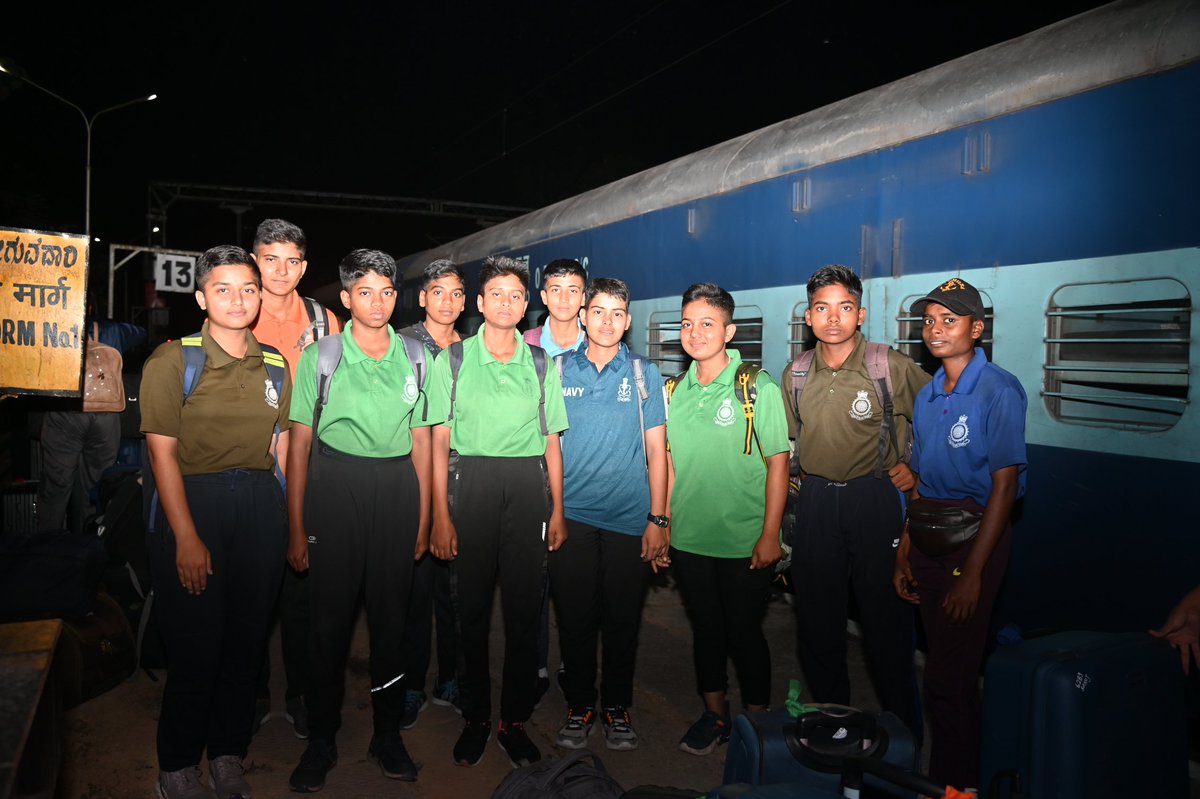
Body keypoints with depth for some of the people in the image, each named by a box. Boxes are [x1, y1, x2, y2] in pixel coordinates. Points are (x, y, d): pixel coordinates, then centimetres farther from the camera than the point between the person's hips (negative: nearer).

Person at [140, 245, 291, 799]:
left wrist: (291, 521, 6)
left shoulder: (275, 365, 8)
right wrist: (187, 536, -14)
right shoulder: (172, 359, -4)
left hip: (260, 503, 4)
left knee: (248, 639, 9)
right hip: (193, 499, -4)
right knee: (195, 647, 1)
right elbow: (162, 452, -9)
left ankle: (227, 754, 28)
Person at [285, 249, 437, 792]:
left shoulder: (414, 358, 7)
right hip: (335, 484, -2)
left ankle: (388, 735, 25)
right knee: (331, 614, 3)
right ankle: (321, 741, 21)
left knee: (391, 613, 9)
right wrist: (297, 528, -2)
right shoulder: (321, 356, 1)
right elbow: (300, 442, 1)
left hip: (396, 487, 2)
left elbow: (421, 441, 10)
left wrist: (423, 519, 7)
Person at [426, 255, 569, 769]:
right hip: (471, 481, -1)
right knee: (471, 606, 5)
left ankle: (514, 719, 19)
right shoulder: (452, 360, 4)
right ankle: (475, 717, 21)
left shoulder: (542, 364, 9)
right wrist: (441, 515, -5)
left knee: (525, 607, 5)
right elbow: (439, 441, 1)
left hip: (528, 485, 2)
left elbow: (552, 441, 11)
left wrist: (557, 511, 6)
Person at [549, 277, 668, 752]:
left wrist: (658, 519, -2)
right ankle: (579, 704, 24)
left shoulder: (644, 375, 4)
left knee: (623, 618, 8)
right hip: (571, 516, 0)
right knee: (574, 616, 7)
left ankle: (616, 706, 25)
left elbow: (656, 451, 4)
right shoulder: (559, 370, 5)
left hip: (629, 517, 0)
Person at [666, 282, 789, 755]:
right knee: (705, 628, 15)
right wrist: (662, 525, 8)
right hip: (688, 539, 4)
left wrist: (770, 535, -13)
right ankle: (714, 716, 34)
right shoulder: (676, 390, 4)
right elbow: (670, 463, 11)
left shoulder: (758, 387, -9)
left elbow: (778, 463, -9)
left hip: (744, 542, -4)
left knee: (744, 633, 7)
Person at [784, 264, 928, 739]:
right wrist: (804, 477, 10)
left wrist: (918, 468, -1)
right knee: (816, 614, 11)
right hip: (815, 500, 4)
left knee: (886, 614, 2)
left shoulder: (892, 367, -8)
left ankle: (903, 730, 20)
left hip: (875, 498, -4)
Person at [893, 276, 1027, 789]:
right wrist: (904, 551, 11)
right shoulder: (928, 396, 10)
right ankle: (964, 769, 34)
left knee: (947, 676, -3)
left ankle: (954, 782, 17)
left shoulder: (999, 391, -12)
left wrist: (973, 571, -18)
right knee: (947, 665, 16)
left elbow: (1005, 485, -16)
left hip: (973, 535, -7)